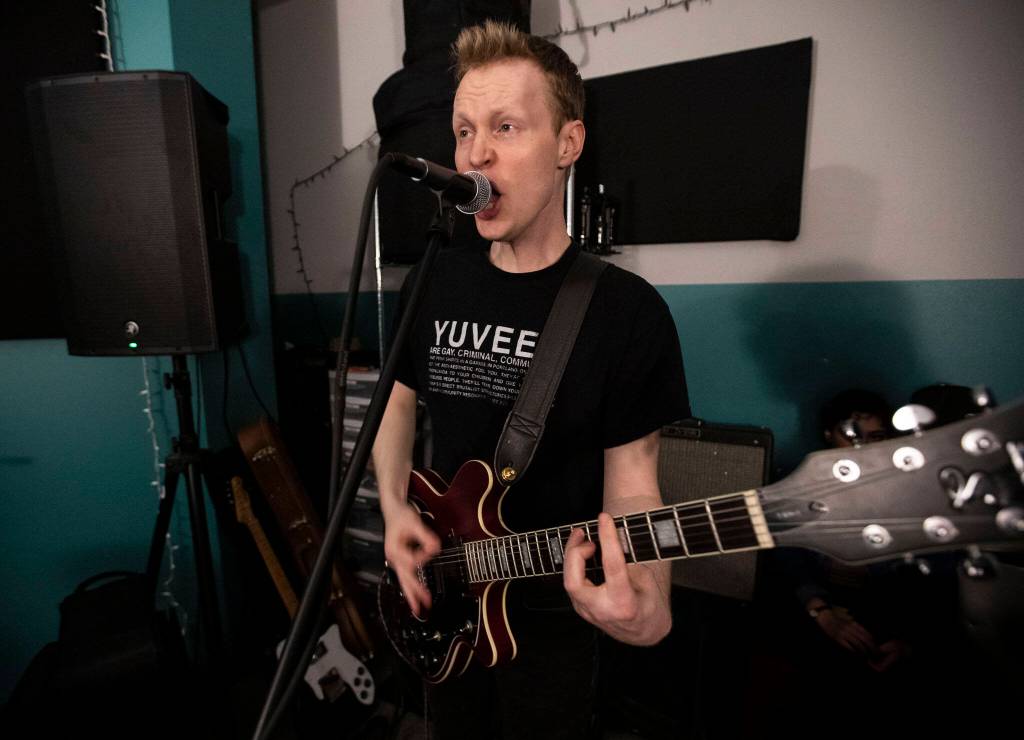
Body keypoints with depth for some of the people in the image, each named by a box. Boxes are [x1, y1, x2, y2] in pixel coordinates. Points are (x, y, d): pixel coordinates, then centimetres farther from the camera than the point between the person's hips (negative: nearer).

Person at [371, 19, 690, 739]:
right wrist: (395, 507, -8)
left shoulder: (628, 311, -19)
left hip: (554, 618, -3)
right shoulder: (433, 283, -6)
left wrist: (648, 596, -32)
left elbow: (632, 478, -14)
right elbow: (399, 400, 6)